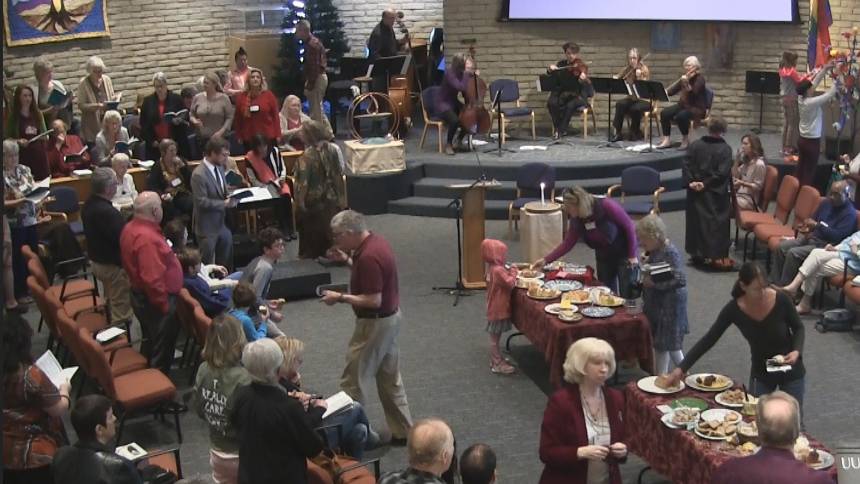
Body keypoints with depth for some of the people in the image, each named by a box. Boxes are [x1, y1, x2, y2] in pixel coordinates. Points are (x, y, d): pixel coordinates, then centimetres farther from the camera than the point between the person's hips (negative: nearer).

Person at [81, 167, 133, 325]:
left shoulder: (89, 205, 1)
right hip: (114, 265, -10)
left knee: (112, 303, 26)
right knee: (121, 310, 1)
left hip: (97, 260, 10)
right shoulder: (107, 212, -31)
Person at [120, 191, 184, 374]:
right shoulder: (147, 237, -30)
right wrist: (164, 305, -24)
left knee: (150, 342, 25)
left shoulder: (131, 228, 3)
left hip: (140, 295, 10)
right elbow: (153, 279, -32)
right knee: (162, 350, 4)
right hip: (155, 301, -10)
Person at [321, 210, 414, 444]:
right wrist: (346, 260, 10)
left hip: (375, 323, -10)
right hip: (390, 318, 10)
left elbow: (373, 300, -27)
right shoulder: (375, 241, 4)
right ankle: (402, 431, 24)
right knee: (390, 378, 17)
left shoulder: (368, 256, -27)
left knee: (352, 380, 2)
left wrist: (340, 298, -19)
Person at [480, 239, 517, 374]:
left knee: (495, 337, 19)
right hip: (498, 310, -10)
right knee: (494, 338, -1)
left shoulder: (493, 268, 7)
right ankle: (497, 365, 6)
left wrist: (510, 272, 2)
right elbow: (510, 284, -25)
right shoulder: (498, 270, -24)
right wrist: (513, 272, -11)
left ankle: (496, 359, 30)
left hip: (497, 308, 10)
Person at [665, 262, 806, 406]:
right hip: (761, 373, 1)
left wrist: (796, 351, -25)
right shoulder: (734, 309, -21)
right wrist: (681, 368, -22)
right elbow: (708, 340, -16)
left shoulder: (781, 300, -24)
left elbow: (798, 328, -6)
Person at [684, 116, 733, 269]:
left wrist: (690, 181, -10)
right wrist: (706, 184, -14)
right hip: (716, 194, -4)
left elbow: (686, 164, -5)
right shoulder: (725, 148, -11)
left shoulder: (695, 145, 0)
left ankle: (697, 253, 20)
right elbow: (723, 172, -17)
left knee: (697, 221, 13)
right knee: (717, 223, 1)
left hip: (695, 192, 4)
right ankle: (717, 256, -1)